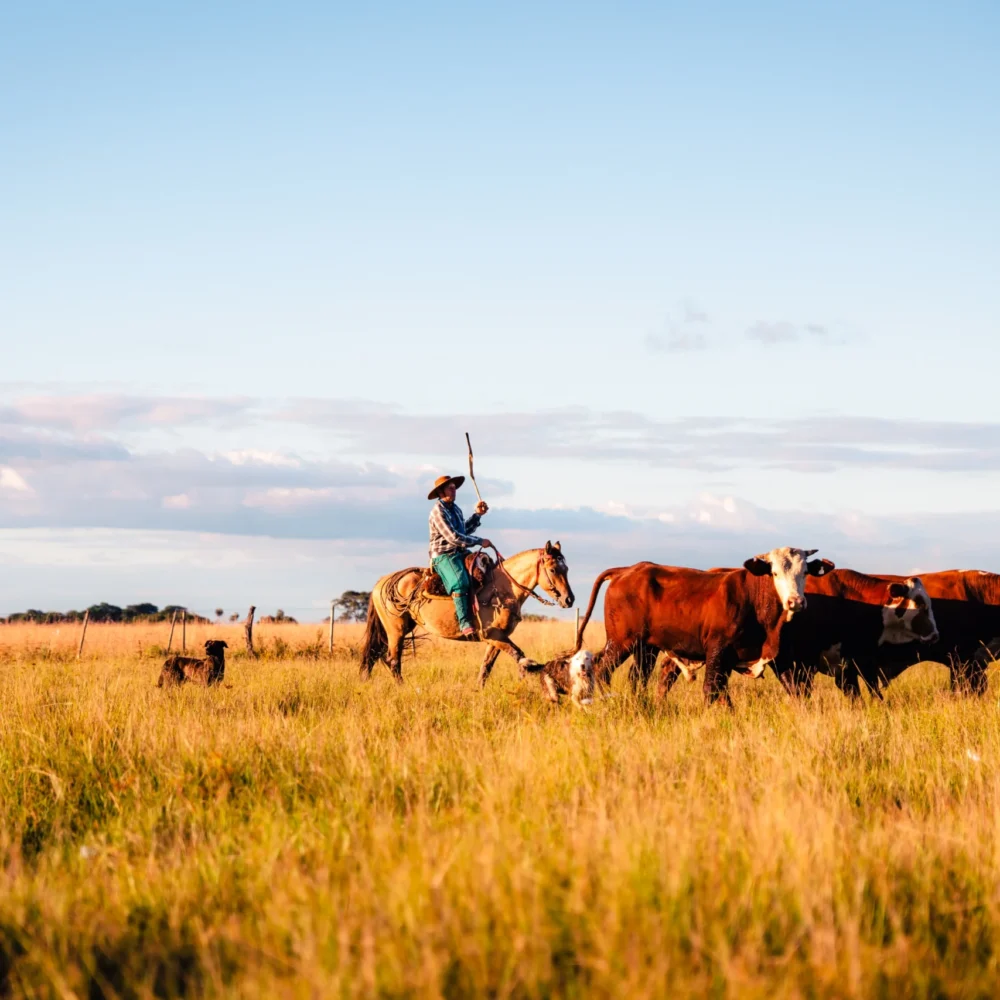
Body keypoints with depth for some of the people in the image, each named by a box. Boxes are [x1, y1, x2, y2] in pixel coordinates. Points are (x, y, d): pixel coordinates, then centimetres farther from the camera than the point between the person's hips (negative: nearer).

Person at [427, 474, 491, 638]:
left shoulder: (455, 509, 16)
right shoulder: (438, 511, -12)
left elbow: (464, 530, 29)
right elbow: (453, 537, -19)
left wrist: (478, 514, 19)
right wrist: (479, 541, -15)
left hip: (460, 553, 9)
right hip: (443, 556, -9)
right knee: (460, 583, -32)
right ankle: (465, 624, -36)